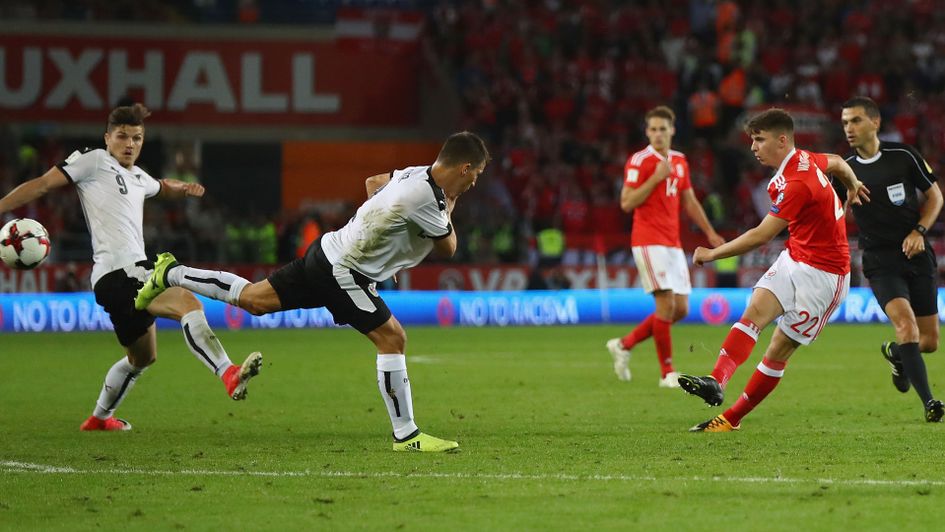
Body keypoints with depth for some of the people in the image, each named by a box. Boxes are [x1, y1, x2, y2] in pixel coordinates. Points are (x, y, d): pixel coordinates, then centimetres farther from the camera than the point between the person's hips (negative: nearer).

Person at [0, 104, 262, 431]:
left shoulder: (138, 178, 22)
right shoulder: (95, 162, 0)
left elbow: (164, 188, 45)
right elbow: (43, 184, -3)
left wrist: (184, 189, 22)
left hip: (135, 273, 10)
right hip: (118, 276, -10)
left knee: (142, 357, 25)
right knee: (188, 303, -30)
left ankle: (100, 418, 42)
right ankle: (228, 374, -45)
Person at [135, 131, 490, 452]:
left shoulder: (416, 174, 4)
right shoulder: (427, 198, -25)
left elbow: (373, 182, 27)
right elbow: (448, 248, -8)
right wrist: (448, 209, 9)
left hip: (326, 253, 9)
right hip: (343, 273, -9)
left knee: (254, 299, 20)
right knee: (392, 338, -8)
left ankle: (171, 275, 28)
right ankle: (405, 435, -5)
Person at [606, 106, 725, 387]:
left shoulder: (680, 161, 14)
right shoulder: (639, 161, -7)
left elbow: (689, 201, 24)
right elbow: (626, 203, -14)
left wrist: (710, 232, 23)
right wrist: (656, 177, -18)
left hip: (673, 244, 7)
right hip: (649, 242, -7)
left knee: (680, 309, 4)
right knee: (667, 303, -13)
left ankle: (624, 345, 18)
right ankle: (667, 373, -5)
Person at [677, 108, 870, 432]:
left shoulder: (797, 183, -26)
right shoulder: (802, 159, 3)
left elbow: (760, 236, -26)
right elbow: (837, 163, 26)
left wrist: (713, 254, -17)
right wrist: (852, 187, 46)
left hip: (823, 273, -8)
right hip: (793, 259, 8)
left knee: (780, 348, -6)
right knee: (756, 310, -16)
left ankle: (732, 418, -6)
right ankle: (716, 382, -33)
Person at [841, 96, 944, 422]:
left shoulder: (903, 156, -3)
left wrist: (919, 231, -8)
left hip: (917, 257, 1)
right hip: (881, 263, -1)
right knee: (906, 323, -25)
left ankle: (894, 353, 40)